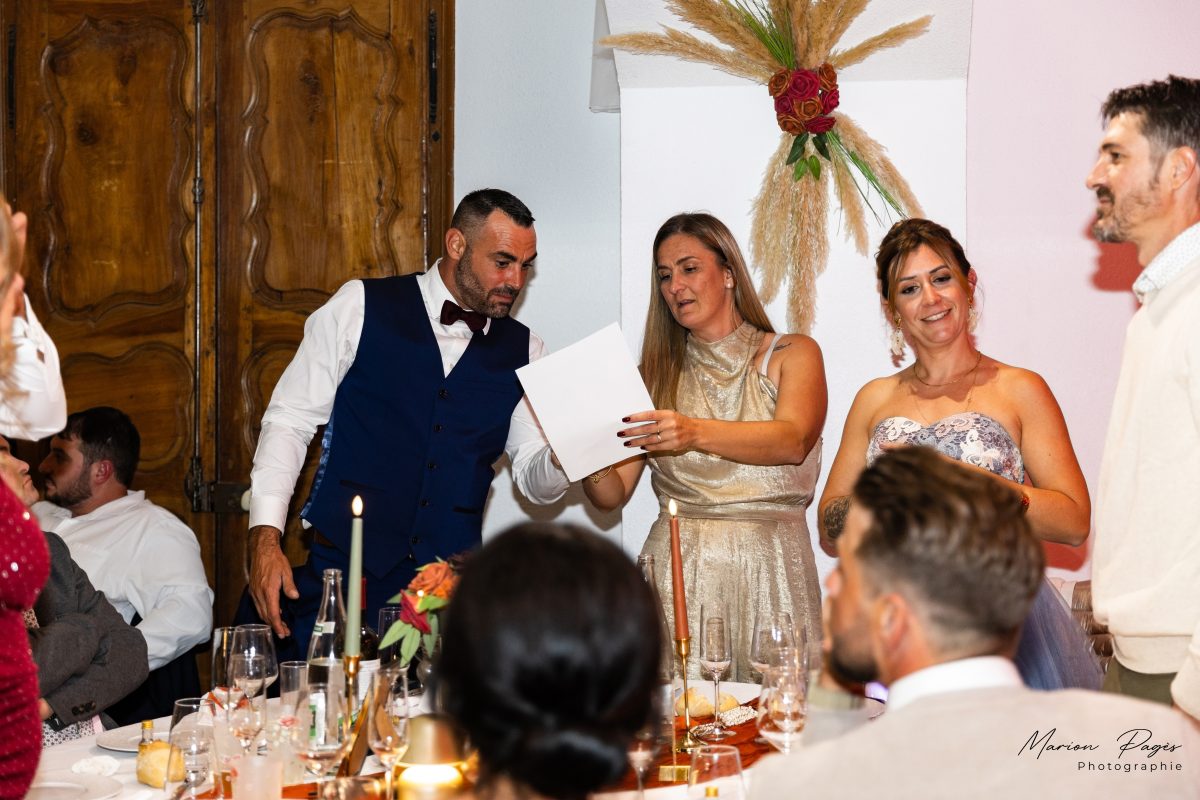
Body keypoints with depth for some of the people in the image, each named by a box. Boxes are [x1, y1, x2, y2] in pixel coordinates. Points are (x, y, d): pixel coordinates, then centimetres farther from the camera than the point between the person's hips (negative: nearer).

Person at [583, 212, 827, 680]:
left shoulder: (791, 354, 7)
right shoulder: (658, 371, 14)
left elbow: (794, 441, -14)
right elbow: (613, 494, 8)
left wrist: (695, 433, -28)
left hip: (767, 573, -2)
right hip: (675, 571, 2)